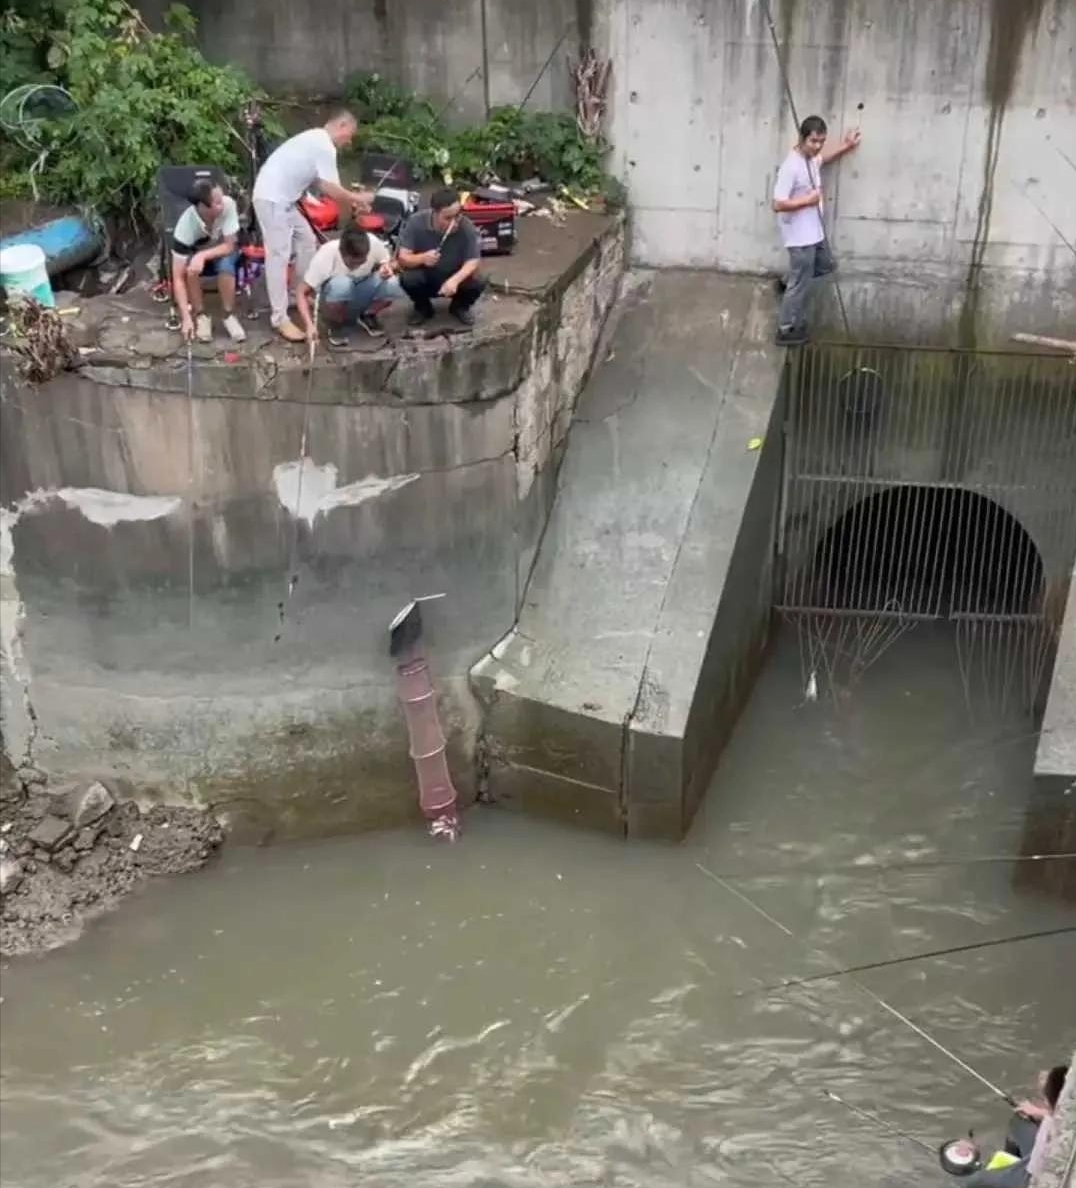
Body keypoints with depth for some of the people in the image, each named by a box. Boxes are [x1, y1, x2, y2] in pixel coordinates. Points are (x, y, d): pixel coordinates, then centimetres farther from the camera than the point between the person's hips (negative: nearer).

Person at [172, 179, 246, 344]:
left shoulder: (228, 204, -32)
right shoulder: (185, 226, -34)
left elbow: (229, 246, -25)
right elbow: (178, 277, -32)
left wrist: (203, 255, -44)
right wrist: (186, 318, -41)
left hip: (223, 252, 1)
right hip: (195, 253, -1)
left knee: (225, 264, -34)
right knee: (190, 268, -34)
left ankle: (229, 316, -14)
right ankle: (201, 316, -12)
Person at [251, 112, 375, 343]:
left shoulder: (317, 139, 17)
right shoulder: (325, 146, -14)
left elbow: (323, 185, 19)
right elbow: (331, 190, -16)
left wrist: (351, 200, 13)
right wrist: (357, 199, -1)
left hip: (281, 198, 11)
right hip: (272, 199, -11)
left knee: (307, 241, 19)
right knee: (279, 256, -11)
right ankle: (280, 319, -11)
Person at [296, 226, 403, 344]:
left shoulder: (374, 243, -24)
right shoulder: (326, 255, -30)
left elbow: (389, 263, -3)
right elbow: (303, 293, -27)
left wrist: (388, 268, -28)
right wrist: (309, 325, -41)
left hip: (362, 295, 3)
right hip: (337, 304, -2)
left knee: (391, 284, -28)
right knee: (341, 285, -37)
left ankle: (368, 317, 2)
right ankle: (337, 326, -8)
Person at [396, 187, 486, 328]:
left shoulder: (467, 227, -23)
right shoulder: (415, 222, -22)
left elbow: (473, 262, -23)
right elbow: (402, 258, -22)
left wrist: (455, 280, -43)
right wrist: (422, 258, -44)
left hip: (454, 278, 1)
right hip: (425, 279, 0)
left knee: (478, 282, -28)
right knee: (408, 279, -32)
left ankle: (460, 307, 8)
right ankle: (422, 308, 3)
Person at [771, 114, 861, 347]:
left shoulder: (811, 158, 1)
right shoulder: (791, 167, -27)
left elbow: (823, 158, 28)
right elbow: (778, 204, -30)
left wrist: (845, 147, 16)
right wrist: (808, 200, -23)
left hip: (815, 232, 9)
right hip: (800, 237, -9)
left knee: (827, 266, 26)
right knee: (801, 285, 4)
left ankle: (792, 282, 39)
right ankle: (786, 330, 18)